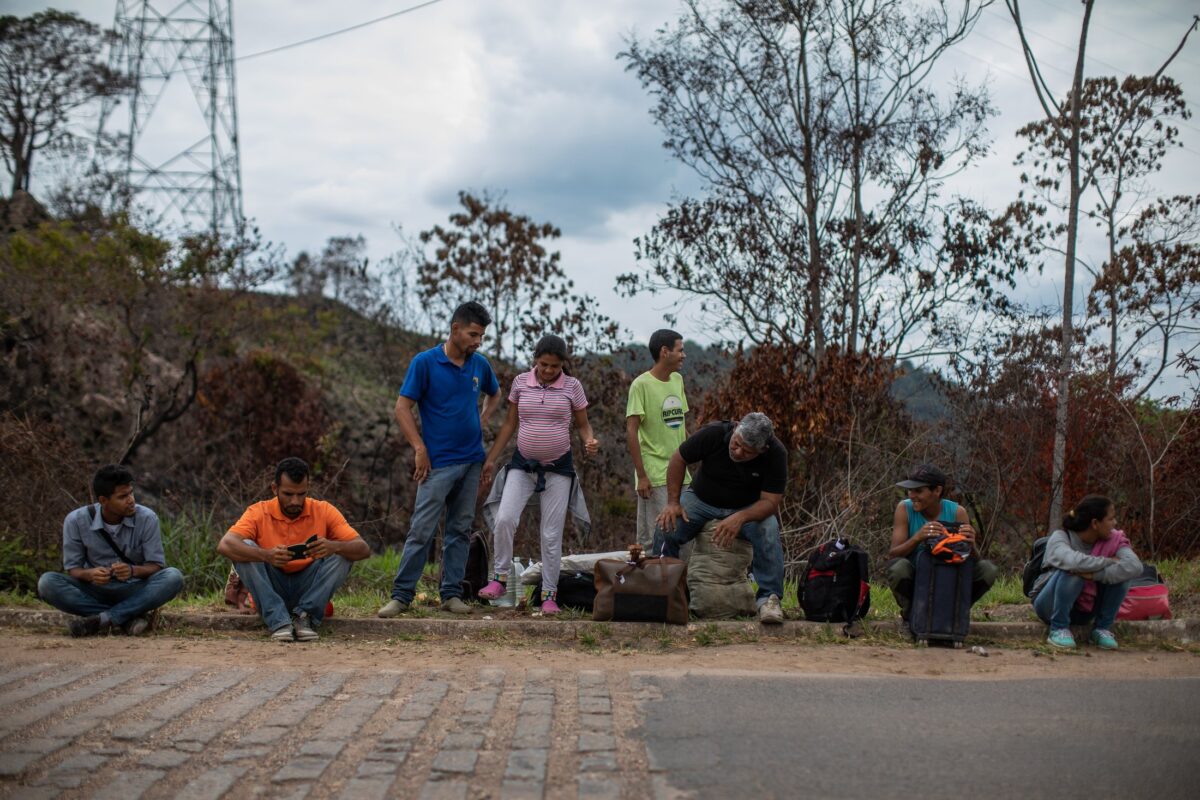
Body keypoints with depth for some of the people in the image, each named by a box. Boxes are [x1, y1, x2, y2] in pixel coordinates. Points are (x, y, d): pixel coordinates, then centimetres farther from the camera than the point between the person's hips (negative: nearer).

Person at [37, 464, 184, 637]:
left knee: (173, 577, -29)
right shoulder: (76, 521, -10)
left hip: (134, 591, 0)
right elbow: (72, 568, -4)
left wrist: (133, 570, -30)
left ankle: (100, 620, -30)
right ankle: (129, 618, -27)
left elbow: (156, 565, -8)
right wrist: (89, 574, -28)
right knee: (47, 582, -26)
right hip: (94, 592, 1)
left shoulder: (147, 518, -11)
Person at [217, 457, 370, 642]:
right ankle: (279, 622, -30)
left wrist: (335, 547, -36)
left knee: (341, 555, -20)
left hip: (309, 590, 1)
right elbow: (224, 545, -25)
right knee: (245, 549, -24)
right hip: (270, 594, -1)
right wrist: (266, 555, -43)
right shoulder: (259, 513, -8)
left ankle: (305, 617, -24)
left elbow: (363, 549, -12)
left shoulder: (324, 511, -5)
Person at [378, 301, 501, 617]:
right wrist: (420, 450, -14)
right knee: (422, 530, -7)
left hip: (471, 461, 5)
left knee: (460, 530, 8)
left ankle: (452, 594, 15)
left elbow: (495, 394, 28)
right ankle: (401, 594, -2)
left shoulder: (480, 365, 7)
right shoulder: (425, 362, -8)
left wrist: (483, 419, 9)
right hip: (438, 463, -5)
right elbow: (402, 408, -8)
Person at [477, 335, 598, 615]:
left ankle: (549, 593, 11)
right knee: (505, 519, -18)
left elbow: (583, 425, 4)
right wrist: (491, 459, 7)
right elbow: (509, 424, 8)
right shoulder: (521, 382, 0)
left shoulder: (572, 386, -4)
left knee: (552, 534, 2)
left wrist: (590, 442, -18)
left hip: (558, 467, -1)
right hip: (523, 464, 1)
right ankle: (500, 578, -3)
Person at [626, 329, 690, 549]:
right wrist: (641, 476, -16)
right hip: (654, 476, -7)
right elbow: (631, 431, -12)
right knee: (654, 540, -5)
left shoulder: (677, 380, 12)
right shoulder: (641, 384, -9)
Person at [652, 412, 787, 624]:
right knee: (666, 528, -26)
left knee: (768, 530, -33)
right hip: (701, 500, 1)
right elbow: (678, 459, -8)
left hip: (748, 508, 0)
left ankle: (769, 598, -22)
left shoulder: (776, 454, -23)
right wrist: (673, 502, -16)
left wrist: (740, 518, -43)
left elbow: (770, 501, -24)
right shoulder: (713, 434, -23)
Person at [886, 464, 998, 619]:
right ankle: (910, 610, -4)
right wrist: (917, 537, -38)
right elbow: (893, 555, -19)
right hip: (915, 580, -2)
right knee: (899, 567, -35)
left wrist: (970, 545, -34)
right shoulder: (905, 509, -12)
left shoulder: (957, 512, -8)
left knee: (988, 570, -19)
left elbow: (974, 559, -9)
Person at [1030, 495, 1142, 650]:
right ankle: (1059, 629, -17)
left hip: (1085, 608, 4)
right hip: (1051, 606, -4)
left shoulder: (1113, 539, -10)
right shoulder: (1060, 538, -21)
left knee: (1120, 573, -20)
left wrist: (1093, 574, -39)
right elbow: (1074, 561, -45)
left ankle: (1102, 628, -5)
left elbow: (1135, 566, -30)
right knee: (1073, 571, -35)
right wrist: (1109, 561, -30)